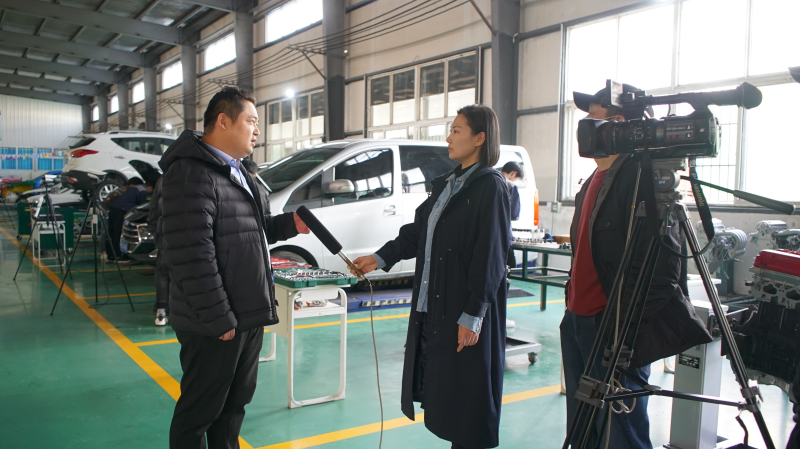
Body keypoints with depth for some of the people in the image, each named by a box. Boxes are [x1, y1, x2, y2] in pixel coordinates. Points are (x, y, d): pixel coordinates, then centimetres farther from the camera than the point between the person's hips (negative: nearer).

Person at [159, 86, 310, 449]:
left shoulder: (234, 172, 16)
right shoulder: (193, 173, -18)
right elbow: (192, 255, -25)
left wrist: (288, 224, 9)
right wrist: (218, 319, -23)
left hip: (247, 316, 10)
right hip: (215, 324, -10)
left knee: (235, 403, 22)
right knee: (200, 411, 6)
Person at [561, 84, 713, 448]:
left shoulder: (642, 176, -15)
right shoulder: (595, 179, 15)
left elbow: (661, 265, -21)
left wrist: (623, 329, -21)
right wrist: (572, 310, 17)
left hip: (614, 333, -9)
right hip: (576, 322, 9)